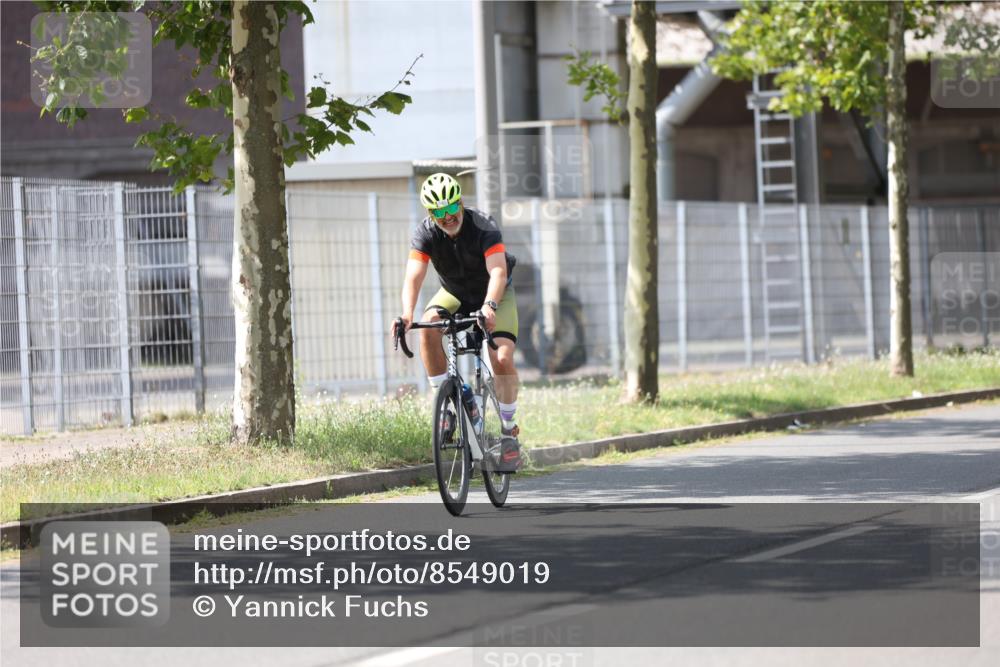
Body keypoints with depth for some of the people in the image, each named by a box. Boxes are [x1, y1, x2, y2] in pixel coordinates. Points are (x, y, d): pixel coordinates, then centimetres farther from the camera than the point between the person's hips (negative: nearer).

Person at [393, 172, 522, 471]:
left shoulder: (484, 227, -30)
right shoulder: (425, 233, -21)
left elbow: (498, 271, -43)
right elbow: (413, 276, -32)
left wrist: (489, 306, -62)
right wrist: (407, 314, -51)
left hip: (495, 293, -3)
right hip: (455, 293, 3)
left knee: (502, 357, -22)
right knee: (428, 328, -29)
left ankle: (509, 432, -6)